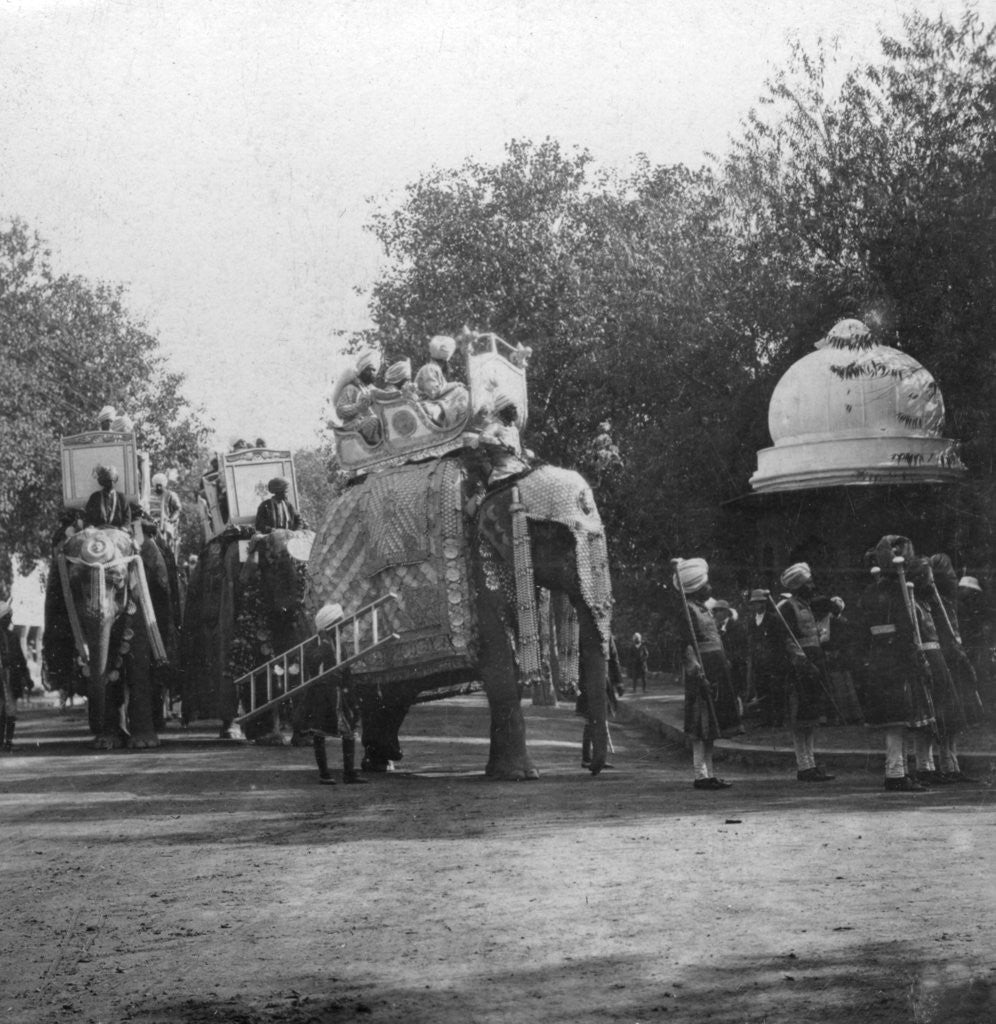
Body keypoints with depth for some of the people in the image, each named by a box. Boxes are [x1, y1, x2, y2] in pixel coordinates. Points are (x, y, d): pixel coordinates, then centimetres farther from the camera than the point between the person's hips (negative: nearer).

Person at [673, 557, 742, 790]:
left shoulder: (703, 609, 18)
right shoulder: (689, 610, -12)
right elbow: (687, 646, -19)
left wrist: (724, 664, 23)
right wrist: (697, 670, -26)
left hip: (715, 671, 10)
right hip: (702, 670, -10)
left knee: (710, 727, 10)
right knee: (702, 727, -8)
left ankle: (708, 773, 13)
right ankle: (700, 775, -7)